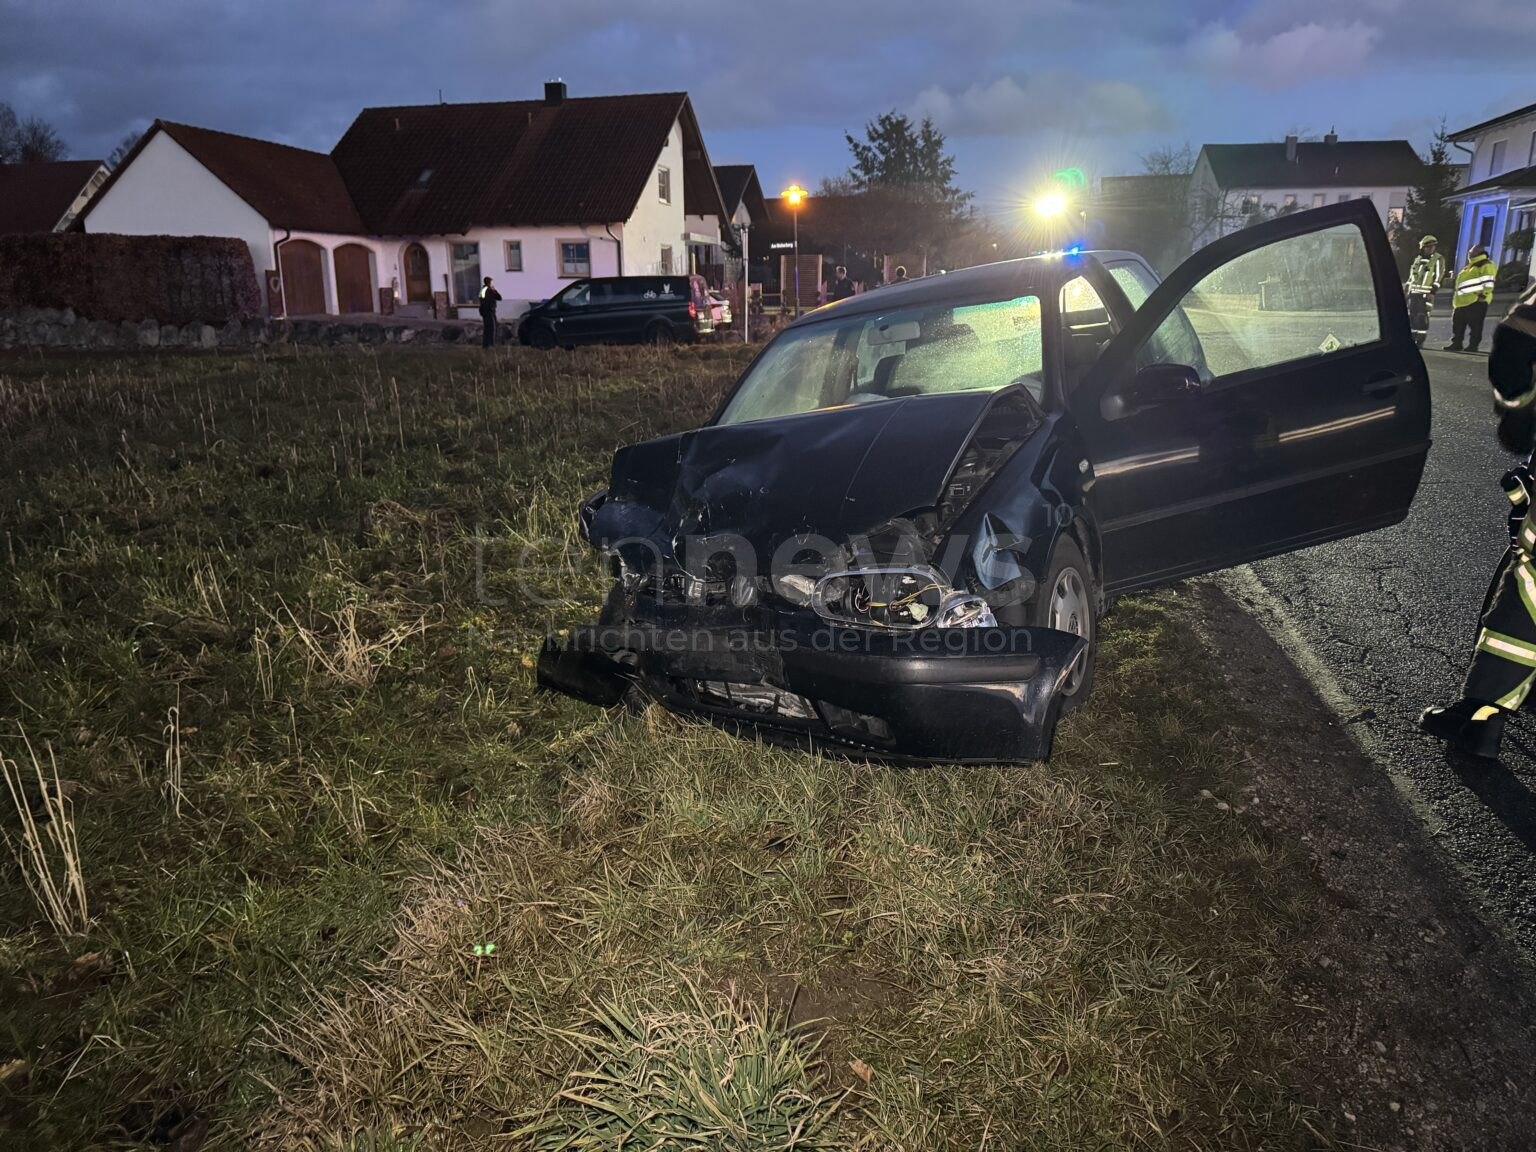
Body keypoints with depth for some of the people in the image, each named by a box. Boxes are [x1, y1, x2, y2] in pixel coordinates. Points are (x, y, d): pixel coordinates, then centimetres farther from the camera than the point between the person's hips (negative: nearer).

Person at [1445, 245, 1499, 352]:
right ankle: (1456, 343, 16)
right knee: (1458, 322, 10)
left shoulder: (1486, 265, -5)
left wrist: (1483, 295, -19)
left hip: (1476, 301, -10)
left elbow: (1488, 283, -14)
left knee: (1475, 324, -6)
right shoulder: (1471, 266, 26)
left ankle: (1473, 345, -3)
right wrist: (1457, 299, 26)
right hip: (1464, 302, 10)